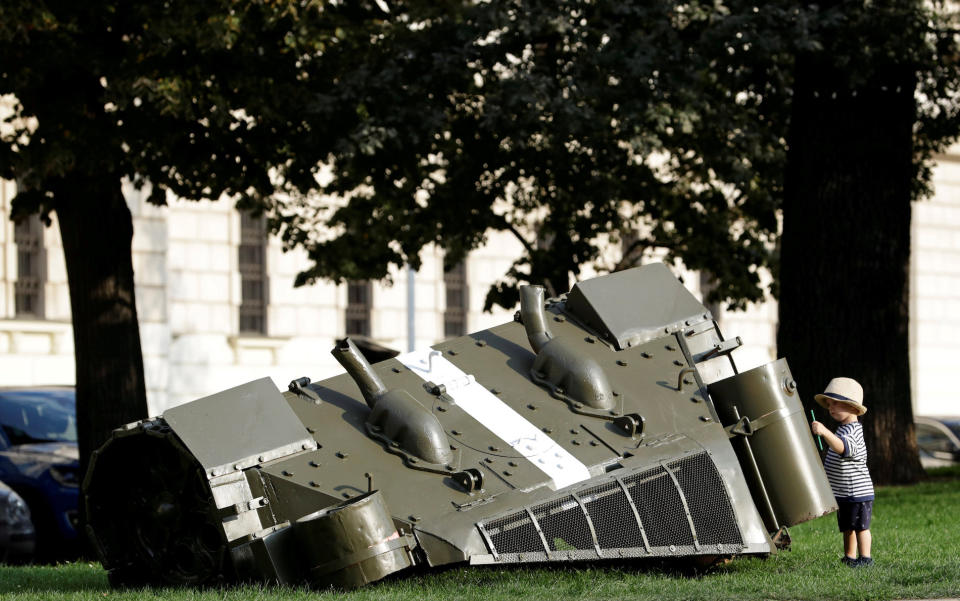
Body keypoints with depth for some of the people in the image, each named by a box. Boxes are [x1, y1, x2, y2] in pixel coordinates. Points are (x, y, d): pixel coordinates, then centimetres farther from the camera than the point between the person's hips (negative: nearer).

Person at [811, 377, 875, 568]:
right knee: (847, 528, 14)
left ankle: (865, 557, 2)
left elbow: (842, 447, -40)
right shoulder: (843, 428, 14)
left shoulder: (852, 430, -19)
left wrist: (825, 432, -51)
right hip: (843, 493, 10)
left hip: (858, 491, -10)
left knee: (861, 526, -3)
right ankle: (849, 558, 20)